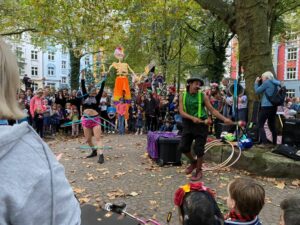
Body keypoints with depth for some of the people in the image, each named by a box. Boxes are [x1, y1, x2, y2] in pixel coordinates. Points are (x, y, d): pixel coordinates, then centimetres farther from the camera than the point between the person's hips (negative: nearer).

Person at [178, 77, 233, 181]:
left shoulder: (202, 96, -3)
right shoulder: (183, 96, 1)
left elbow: (212, 110, -2)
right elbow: (181, 111, -9)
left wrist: (224, 119, -11)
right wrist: (192, 118, -25)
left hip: (201, 124, -2)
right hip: (188, 124, 3)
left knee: (199, 149, 0)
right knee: (183, 147, 6)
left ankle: (198, 171, 22)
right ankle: (193, 162, 35)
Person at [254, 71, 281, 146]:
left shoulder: (267, 82, -9)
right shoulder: (275, 83, 16)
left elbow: (257, 91, -4)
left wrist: (256, 82, 8)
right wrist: (259, 82, 17)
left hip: (266, 106, -9)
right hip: (273, 106, 9)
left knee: (260, 125, -4)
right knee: (272, 125, 14)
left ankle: (264, 142, -10)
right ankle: (274, 142, 18)